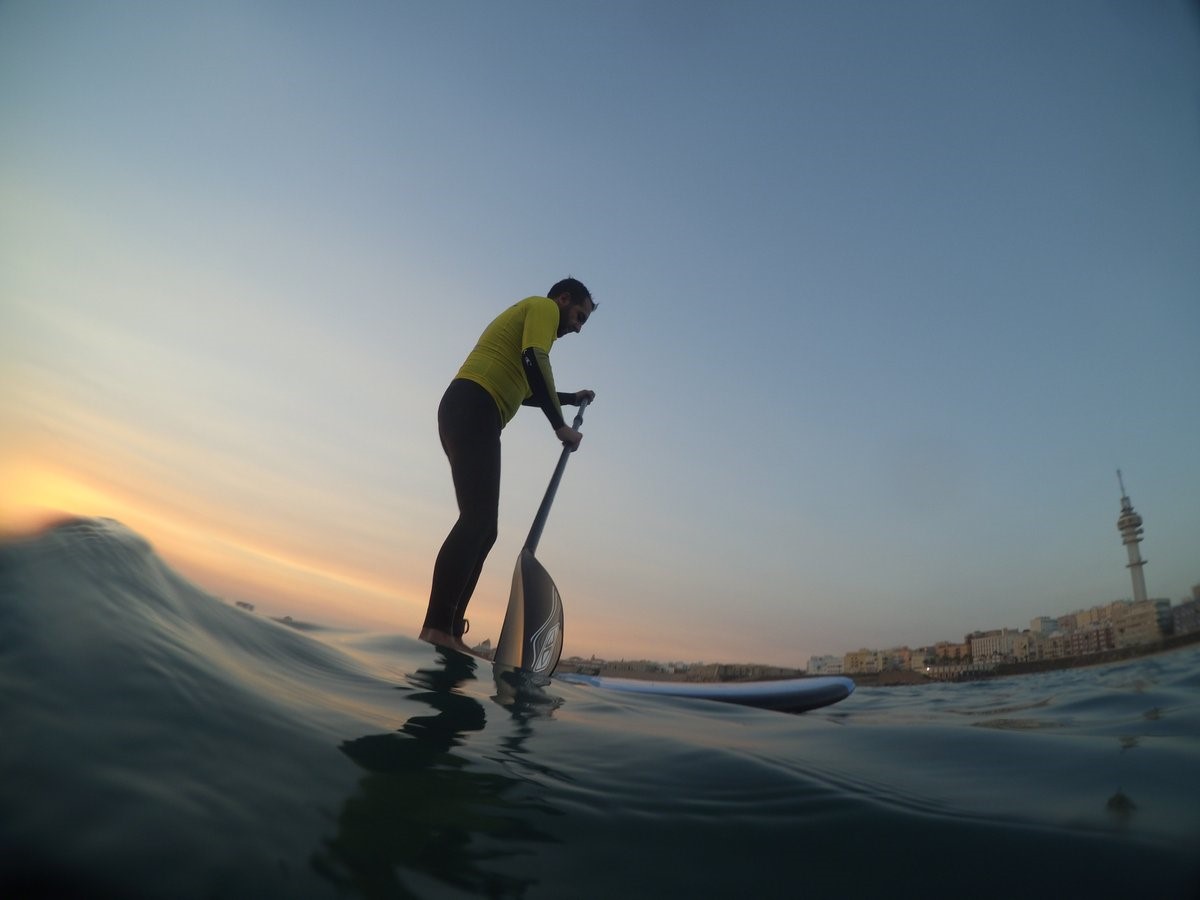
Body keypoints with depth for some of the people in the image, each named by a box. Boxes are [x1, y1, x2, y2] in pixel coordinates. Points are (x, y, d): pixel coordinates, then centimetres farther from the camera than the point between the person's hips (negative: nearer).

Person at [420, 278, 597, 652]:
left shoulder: (527, 315, 35)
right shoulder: (544, 306, 6)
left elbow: (522, 389, 44)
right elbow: (534, 362, -13)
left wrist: (572, 398, 51)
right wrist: (560, 425, -11)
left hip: (464, 413, 10)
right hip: (473, 410, -10)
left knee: (482, 526, 2)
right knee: (477, 520, -21)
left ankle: (448, 631, -3)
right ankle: (436, 628, -28)